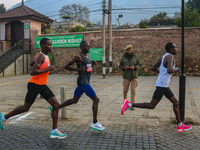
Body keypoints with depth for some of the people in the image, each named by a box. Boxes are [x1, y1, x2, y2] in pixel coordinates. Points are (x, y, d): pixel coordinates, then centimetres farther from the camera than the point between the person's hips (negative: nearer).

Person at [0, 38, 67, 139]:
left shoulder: (44, 56, 13)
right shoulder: (41, 57, -16)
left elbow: (32, 64, 28)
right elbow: (33, 72, -24)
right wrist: (47, 69, -21)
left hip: (42, 85, 8)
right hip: (34, 84, -8)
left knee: (56, 105, -4)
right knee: (26, 108, 6)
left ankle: (54, 131, 0)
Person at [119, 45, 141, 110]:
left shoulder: (135, 57, 4)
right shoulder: (123, 58, 5)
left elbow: (139, 65, 7)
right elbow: (120, 66, 10)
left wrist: (134, 67, -12)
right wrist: (124, 67, -11)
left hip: (134, 76, 0)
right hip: (126, 76, 0)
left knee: (133, 91, -4)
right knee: (125, 90, 7)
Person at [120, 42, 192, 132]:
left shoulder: (164, 57, 15)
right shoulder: (170, 56, -13)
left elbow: (153, 68, 19)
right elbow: (170, 70, -30)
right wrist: (177, 69, -9)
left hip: (164, 86, 10)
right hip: (162, 85, -10)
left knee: (176, 103, 14)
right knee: (151, 106, -8)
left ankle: (180, 125, 22)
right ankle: (129, 104, -6)